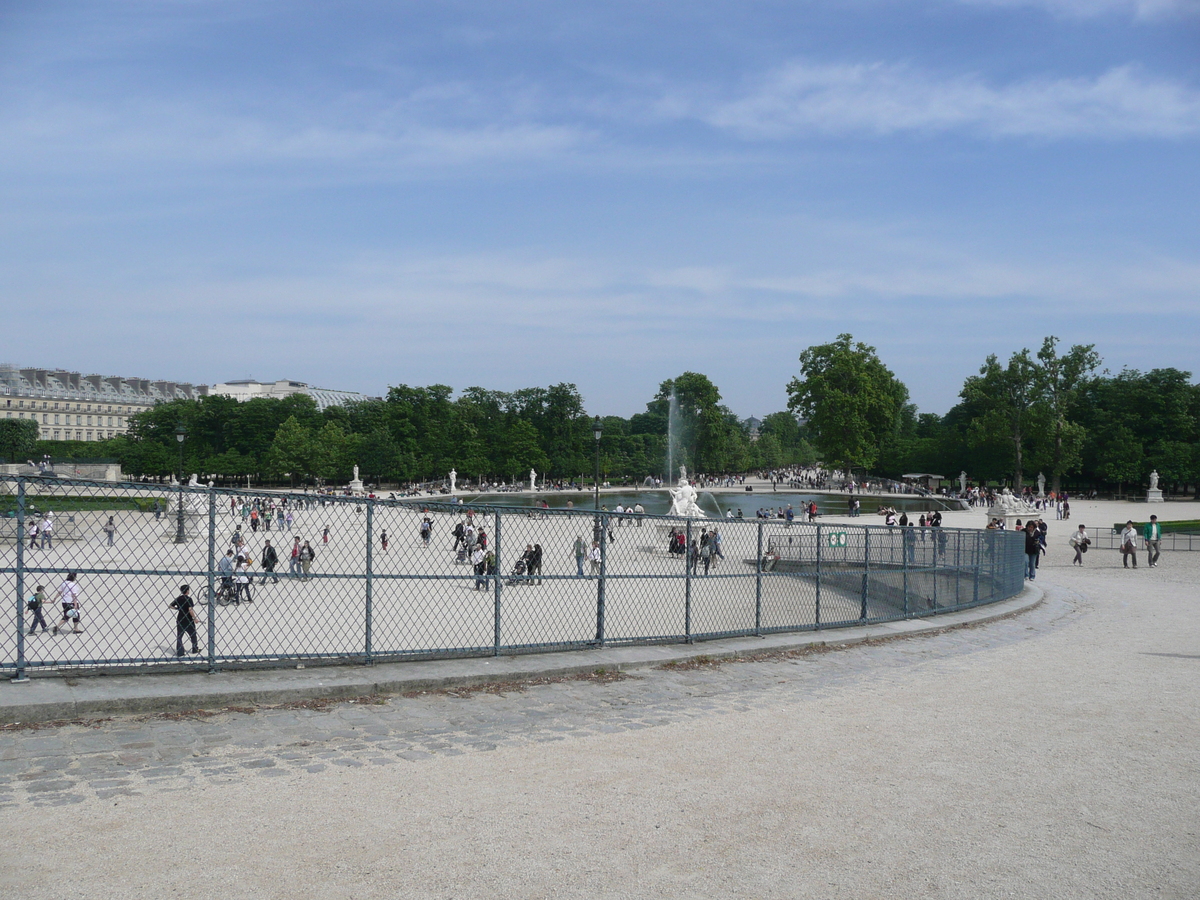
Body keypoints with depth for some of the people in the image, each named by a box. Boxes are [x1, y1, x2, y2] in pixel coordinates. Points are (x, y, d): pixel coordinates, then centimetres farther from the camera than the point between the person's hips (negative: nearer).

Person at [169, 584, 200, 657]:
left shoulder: (178, 598, 2)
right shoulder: (188, 599, -15)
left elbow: (171, 606, 7)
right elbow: (190, 610, -23)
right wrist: (195, 618, -13)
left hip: (180, 620, 4)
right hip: (188, 620, -4)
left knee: (179, 636, 8)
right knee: (193, 635, 15)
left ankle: (179, 652, 3)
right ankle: (195, 649, 28)